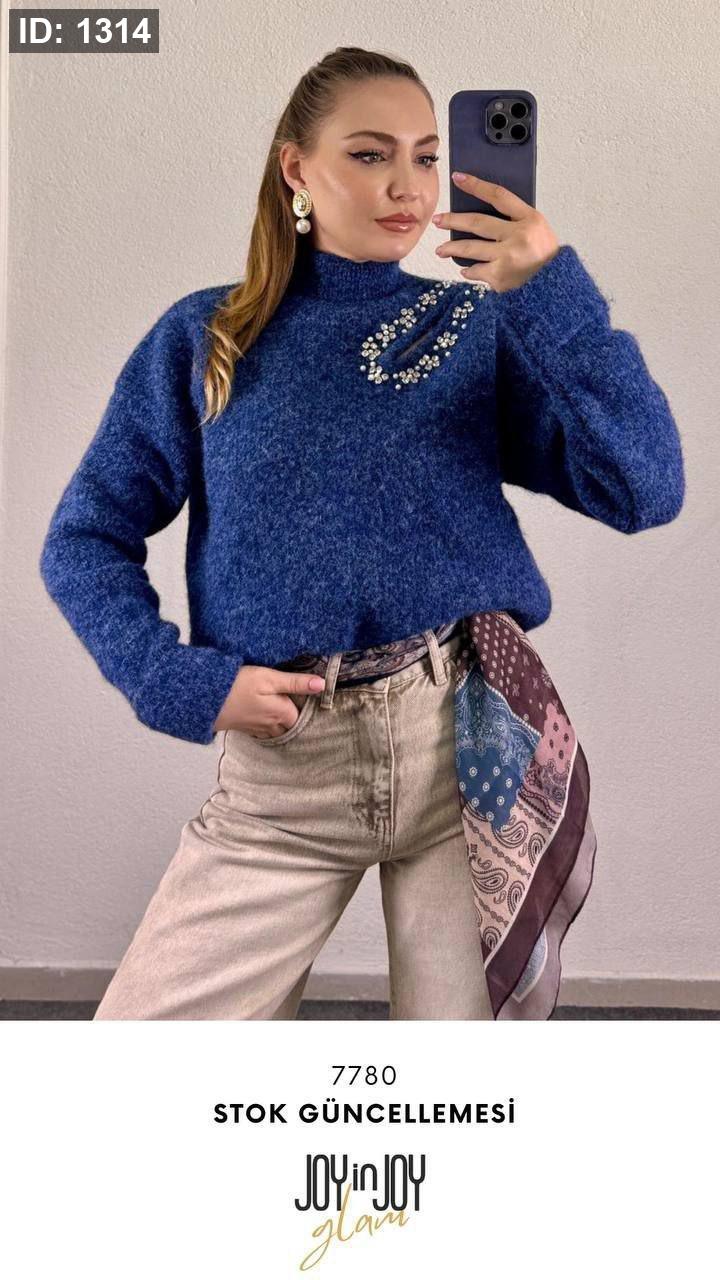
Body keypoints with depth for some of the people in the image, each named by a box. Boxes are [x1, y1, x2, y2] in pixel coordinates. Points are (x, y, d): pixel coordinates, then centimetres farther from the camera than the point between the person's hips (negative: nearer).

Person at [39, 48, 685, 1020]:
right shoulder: (205, 337, 6)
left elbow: (647, 491, -6)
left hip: (474, 742, 0)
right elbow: (85, 539, 6)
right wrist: (182, 683, -9)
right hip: (282, 767, 0)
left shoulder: (483, 327, 6)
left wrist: (555, 296, -15)